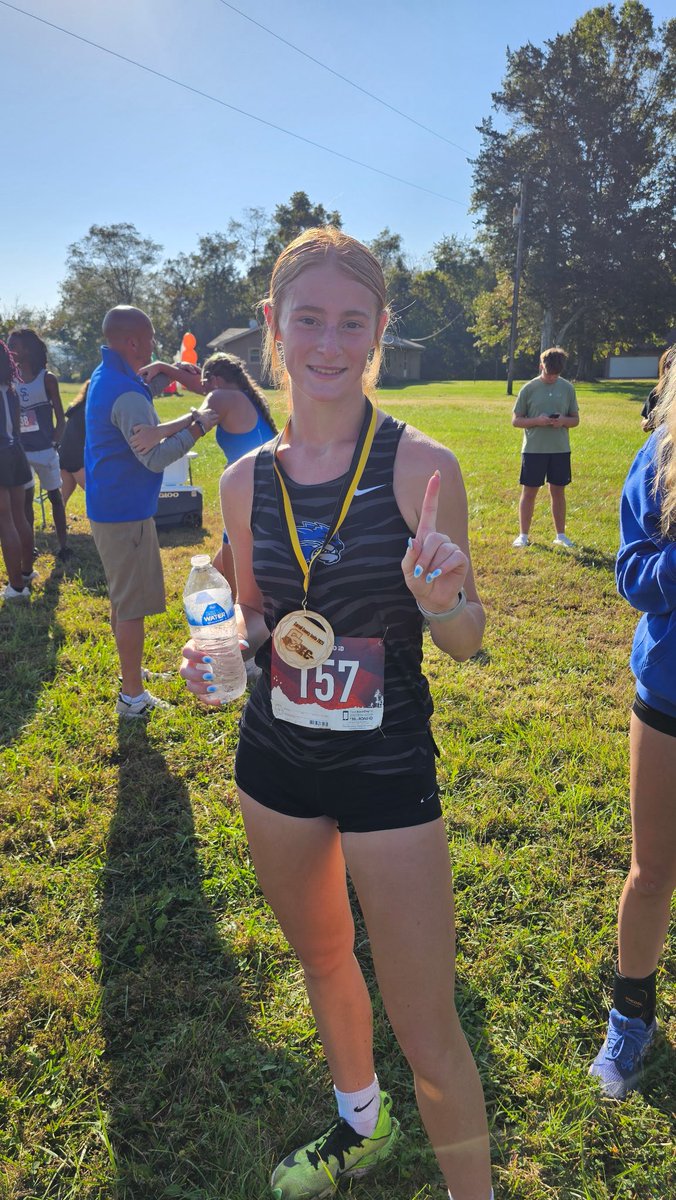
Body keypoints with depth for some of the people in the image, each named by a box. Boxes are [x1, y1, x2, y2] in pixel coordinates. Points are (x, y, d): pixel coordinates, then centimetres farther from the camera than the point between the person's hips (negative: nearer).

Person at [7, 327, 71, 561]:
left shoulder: (47, 378, -4)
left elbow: (60, 417, -3)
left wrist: (54, 443, -12)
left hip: (44, 449, -4)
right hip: (19, 450, 4)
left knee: (54, 496, 6)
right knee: (24, 498, 11)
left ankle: (63, 545, 13)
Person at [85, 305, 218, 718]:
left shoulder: (104, 379, 12)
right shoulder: (126, 394, -22)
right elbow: (155, 457, -25)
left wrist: (186, 421, 10)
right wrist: (197, 428, -16)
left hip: (110, 507, 11)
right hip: (126, 513, -11)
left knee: (123, 598, 21)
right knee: (133, 605, -2)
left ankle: (131, 673, 36)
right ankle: (132, 697, 8)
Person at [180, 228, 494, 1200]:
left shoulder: (421, 465, -13)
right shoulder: (247, 480, -3)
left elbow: (466, 642, -7)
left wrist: (442, 600, -28)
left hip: (388, 766, -4)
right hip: (276, 762, 5)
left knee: (428, 1035, 5)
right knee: (323, 962, 27)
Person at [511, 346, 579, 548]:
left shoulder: (567, 388, 5)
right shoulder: (529, 389, -3)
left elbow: (575, 419, 9)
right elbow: (516, 420, -1)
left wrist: (563, 421, -13)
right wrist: (537, 421, -18)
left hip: (560, 449, 2)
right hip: (533, 449, -2)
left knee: (558, 491, 9)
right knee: (529, 492, 3)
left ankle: (560, 535, 19)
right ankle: (523, 535, 13)